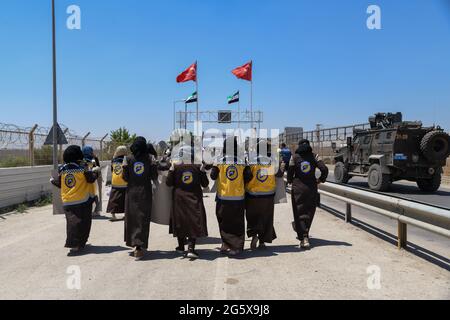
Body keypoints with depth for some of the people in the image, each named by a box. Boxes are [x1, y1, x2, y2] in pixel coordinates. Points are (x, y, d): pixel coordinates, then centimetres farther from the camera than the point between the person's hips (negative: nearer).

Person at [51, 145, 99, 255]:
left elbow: (60, 184, 11)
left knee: (72, 223, 11)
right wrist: (95, 171, 15)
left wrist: (53, 181, 33)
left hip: (67, 202, 4)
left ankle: (79, 243, 17)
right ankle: (76, 245, -7)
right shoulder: (82, 167, -7)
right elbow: (91, 179, -4)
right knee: (81, 223, 1)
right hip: (82, 201, -4)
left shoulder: (62, 169, 4)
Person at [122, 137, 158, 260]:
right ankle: (139, 247, -7)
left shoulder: (129, 160, -3)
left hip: (131, 192, 1)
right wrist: (154, 165, 6)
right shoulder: (149, 160, -5)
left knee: (131, 217, 15)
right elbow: (154, 177, -3)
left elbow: (125, 178, -1)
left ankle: (134, 243, 23)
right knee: (142, 219, 1)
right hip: (145, 193, -1)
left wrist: (124, 167, 11)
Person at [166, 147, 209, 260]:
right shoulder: (198, 166, -5)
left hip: (179, 198, 1)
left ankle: (181, 246, 27)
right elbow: (205, 184, 0)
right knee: (194, 222, 2)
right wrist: (203, 171, 3)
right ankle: (191, 248, -9)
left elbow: (168, 183, -1)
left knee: (180, 221, 15)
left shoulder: (176, 166, -6)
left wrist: (171, 170, 3)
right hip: (195, 199, -1)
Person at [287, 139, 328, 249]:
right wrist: (321, 180, 8)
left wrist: (290, 181, 14)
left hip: (298, 188, -2)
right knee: (309, 212, 16)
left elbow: (290, 172, -5)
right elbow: (324, 169, -6)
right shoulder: (314, 156, 3)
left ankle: (304, 238, -13)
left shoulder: (294, 157, -1)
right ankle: (304, 234, 29)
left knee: (299, 213, 0)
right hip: (312, 188, 2)